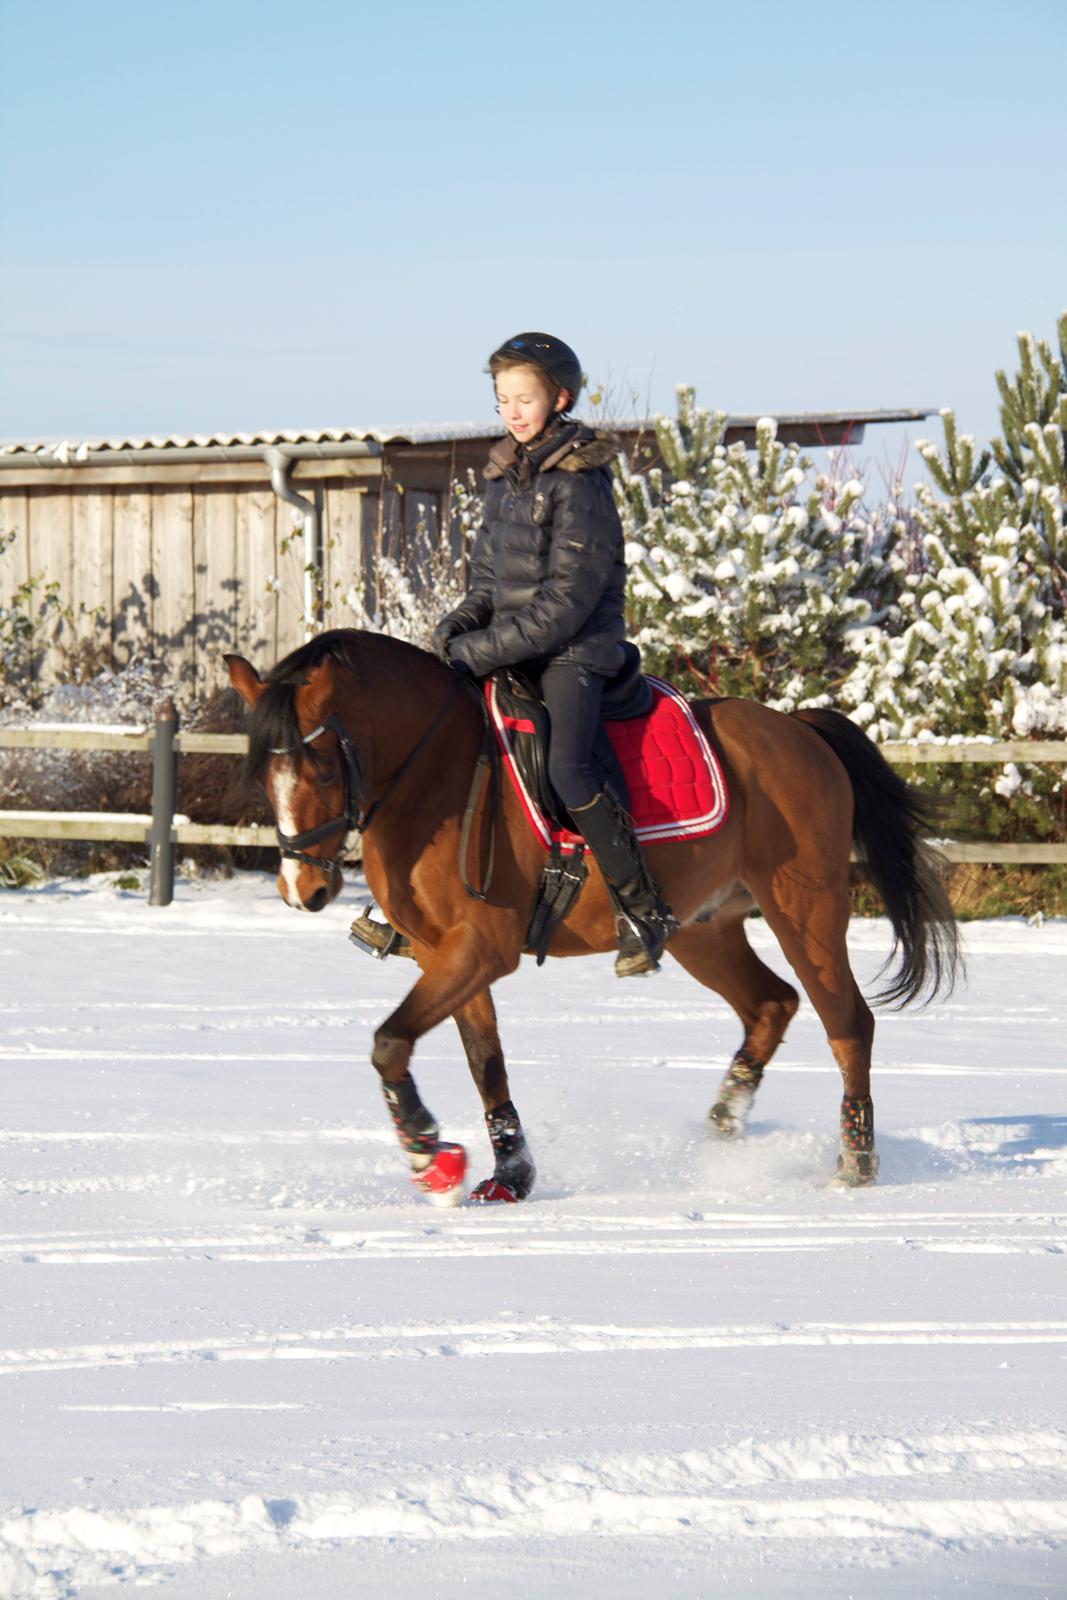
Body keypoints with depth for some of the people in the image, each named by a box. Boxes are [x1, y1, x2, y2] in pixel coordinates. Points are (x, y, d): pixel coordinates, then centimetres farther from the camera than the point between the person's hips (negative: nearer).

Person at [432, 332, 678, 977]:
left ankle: (643, 909, -22)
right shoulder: (505, 478, 12)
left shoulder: (578, 482, -14)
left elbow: (565, 603, -19)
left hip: (577, 650, -9)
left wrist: (482, 652, -21)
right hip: (513, 652, 9)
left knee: (568, 766, -29)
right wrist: (460, 626, -2)